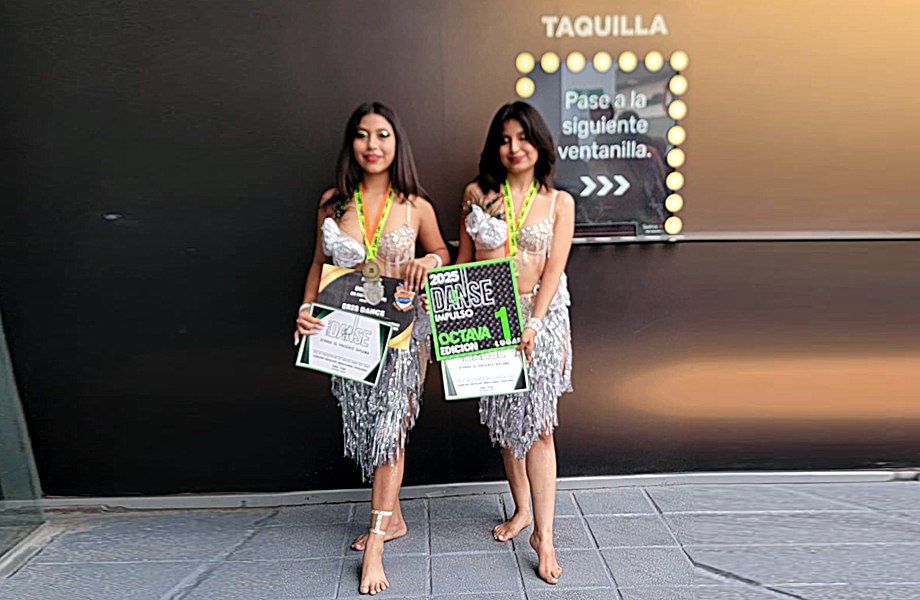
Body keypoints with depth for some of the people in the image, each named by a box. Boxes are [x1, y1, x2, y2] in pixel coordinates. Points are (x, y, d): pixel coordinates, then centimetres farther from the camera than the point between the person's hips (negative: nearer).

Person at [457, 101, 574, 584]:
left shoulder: (559, 202, 1)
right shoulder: (477, 194, 5)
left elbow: (553, 269, -6)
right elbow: (463, 262, 7)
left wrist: (534, 323, -18)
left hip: (541, 316, -2)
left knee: (537, 424, -3)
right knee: (505, 421, 12)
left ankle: (543, 535, 6)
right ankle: (522, 510, 31)